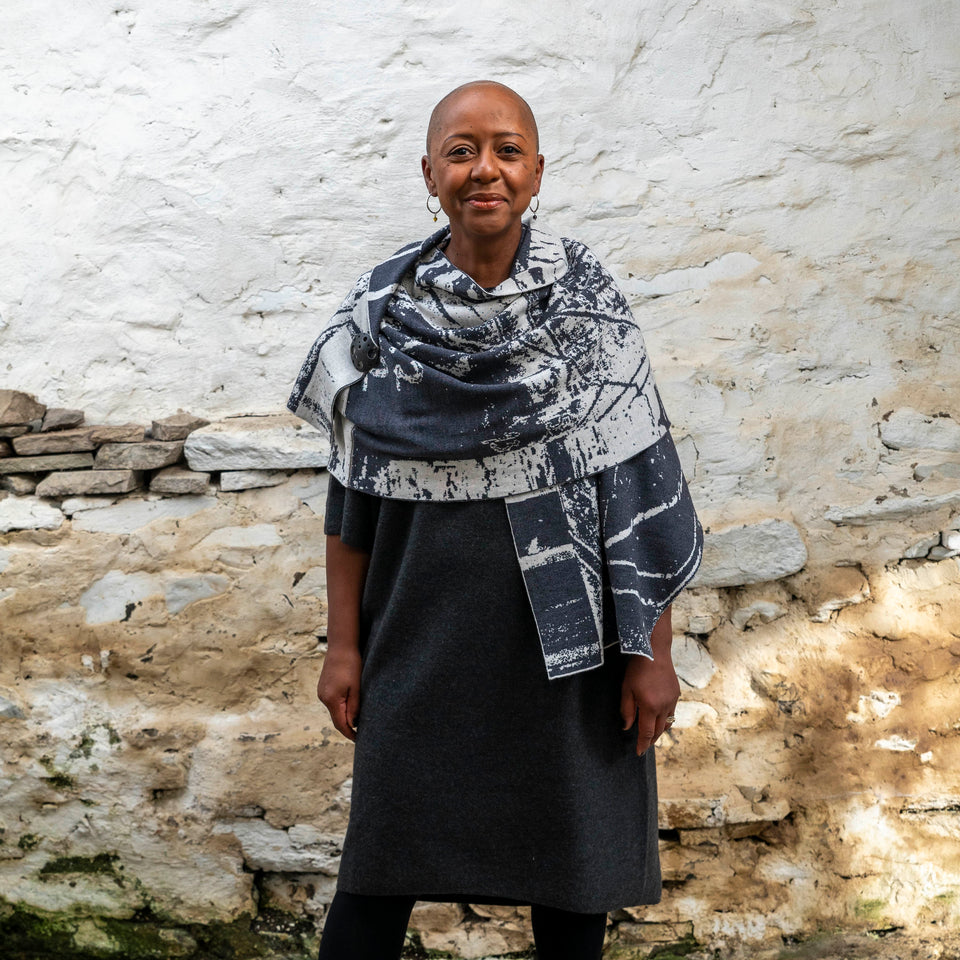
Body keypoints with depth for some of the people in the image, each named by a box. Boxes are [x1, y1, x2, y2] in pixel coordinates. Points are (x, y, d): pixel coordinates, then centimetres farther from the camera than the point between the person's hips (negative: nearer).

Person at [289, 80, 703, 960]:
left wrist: (654, 650, -8)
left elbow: (642, 488, -6)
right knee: (385, 858, 9)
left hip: (564, 631, 0)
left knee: (570, 848, 13)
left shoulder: (588, 299, -6)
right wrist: (343, 644, 2)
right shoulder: (382, 310, -2)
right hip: (424, 628, 1)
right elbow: (353, 489, 2)